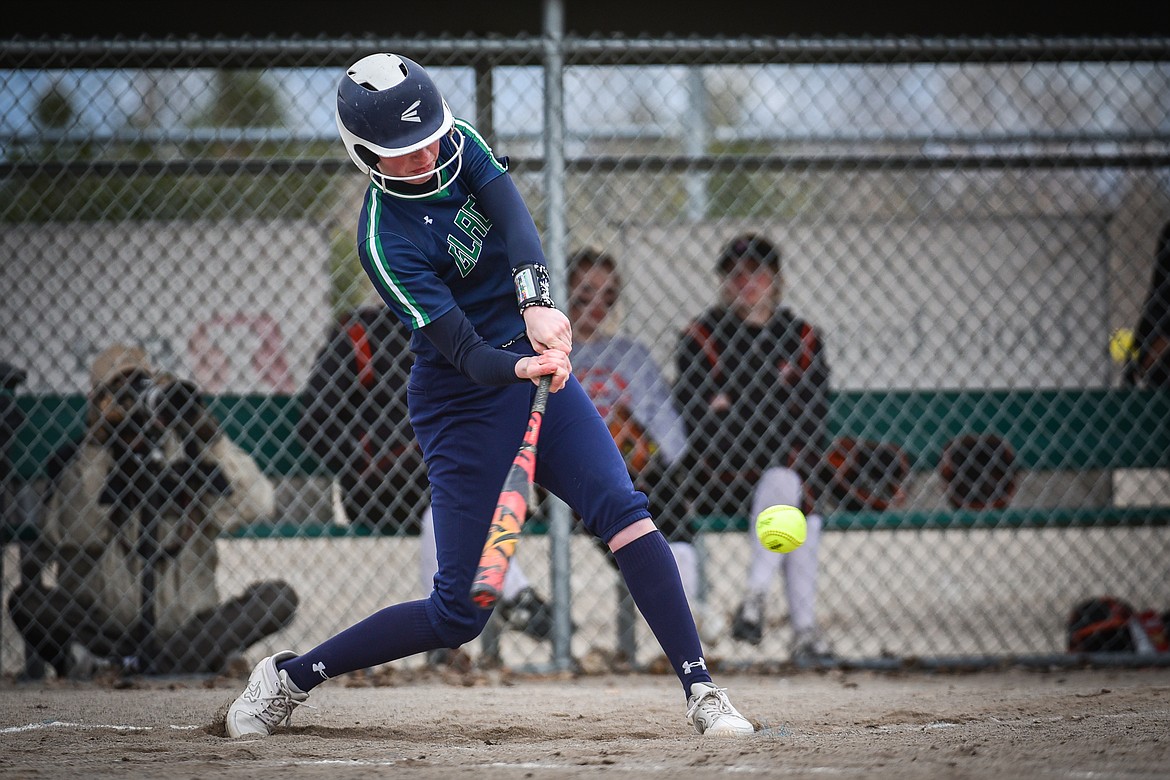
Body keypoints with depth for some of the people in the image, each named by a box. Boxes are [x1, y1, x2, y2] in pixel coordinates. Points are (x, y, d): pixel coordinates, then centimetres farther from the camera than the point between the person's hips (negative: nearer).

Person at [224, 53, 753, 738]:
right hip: (465, 404, -5)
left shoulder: (458, 143, -4)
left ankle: (702, 692, -14)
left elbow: (515, 218, -21)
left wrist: (537, 301, -39)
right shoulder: (386, 242, -20)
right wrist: (521, 369, -45)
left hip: (540, 361, 5)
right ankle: (289, 677, 14)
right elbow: (462, 351, -24)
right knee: (459, 612, -3)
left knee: (624, 512, -17)